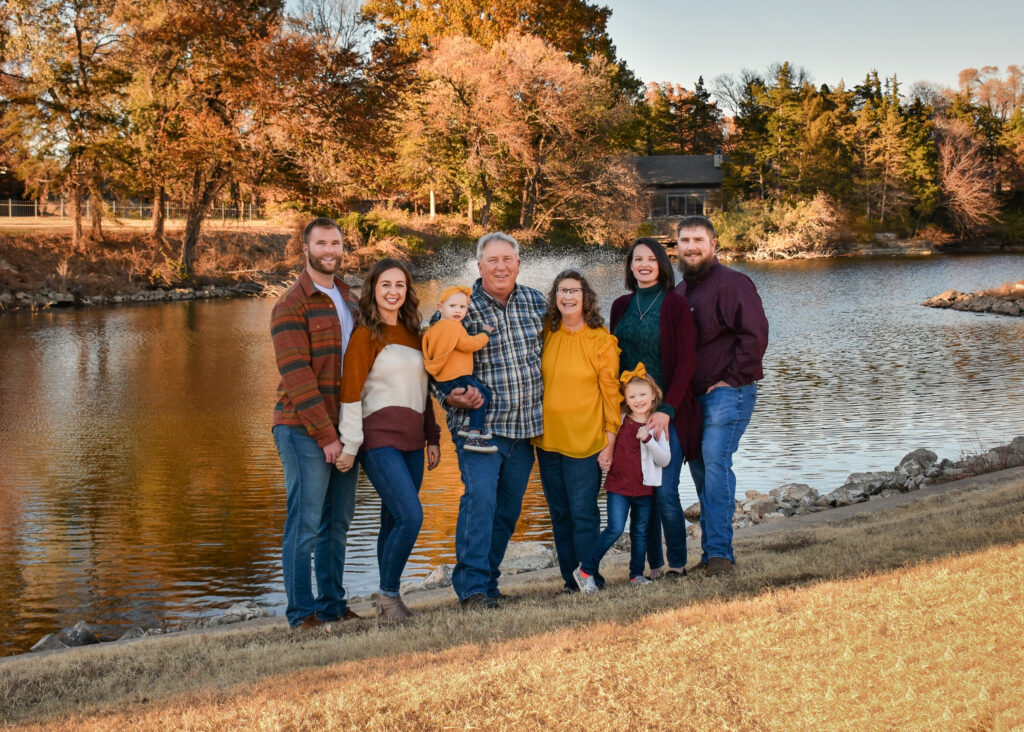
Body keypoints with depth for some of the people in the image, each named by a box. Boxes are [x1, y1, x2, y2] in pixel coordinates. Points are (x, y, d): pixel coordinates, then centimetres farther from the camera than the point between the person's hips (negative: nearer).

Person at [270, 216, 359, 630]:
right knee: (305, 523, -4)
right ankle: (302, 612, 3)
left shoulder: (350, 302, 16)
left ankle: (333, 604, 20)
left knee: (338, 522, 11)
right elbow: (297, 378, -14)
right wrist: (326, 436, -17)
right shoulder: (291, 306, -7)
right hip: (305, 430, -7)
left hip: (343, 429, 7)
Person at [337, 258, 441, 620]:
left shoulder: (413, 333, 17)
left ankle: (388, 600, 16)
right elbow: (350, 393, -8)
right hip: (380, 438, -7)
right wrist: (350, 445, -12)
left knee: (394, 521, 8)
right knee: (411, 516, -16)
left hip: (411, 440, 7)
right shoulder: (366, 335, -4)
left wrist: (432, 438, 18)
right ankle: (389, 595, -2)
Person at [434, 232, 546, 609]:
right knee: (480, 497, -18)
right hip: (480, 424, -5)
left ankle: (488, 582, 22)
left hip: (525, 425, 5)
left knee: (508, 508, 10)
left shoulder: (535, 302, 8)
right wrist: (453, 397, -21)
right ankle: (472, 587, -14)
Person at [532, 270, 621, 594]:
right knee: (560, 515, 10)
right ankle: (571, 581, 19)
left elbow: (611, 392, -4)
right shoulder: (546, 333, 4)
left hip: (585, 442, -4)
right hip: (548, 440, 4)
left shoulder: (601, 340, -5)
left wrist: (610, 440, -7)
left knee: (583, 514, -5)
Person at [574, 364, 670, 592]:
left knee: (640, 532, 10)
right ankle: (585, 570, -4)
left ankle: (637, 575, 22)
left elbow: (665, 460, -7)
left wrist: (648, 440, -18)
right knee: (615, 529, -12)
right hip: (619, 486, -2)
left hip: (645, 488, 2)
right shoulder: (619, 421, 1)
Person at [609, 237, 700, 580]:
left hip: (668, 412, -5)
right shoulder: (622, 306, 12)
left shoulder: (676, 304, -3)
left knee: (665, 492, -9)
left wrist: (667, 410, -16)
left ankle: (677, 565, 6)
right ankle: (654, 565, 13)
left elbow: (685, 362, -8)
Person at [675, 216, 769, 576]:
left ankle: (719, 552, -13)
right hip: (693, 394, 8)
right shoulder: (680, 292, 17)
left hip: (727, 392, -8)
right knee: (699, 467, 8)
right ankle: (711, 552, 15)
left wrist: (731, 379, -15)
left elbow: (755, 334, -18)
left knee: (715, 462, -16)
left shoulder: (731, 283, -9)